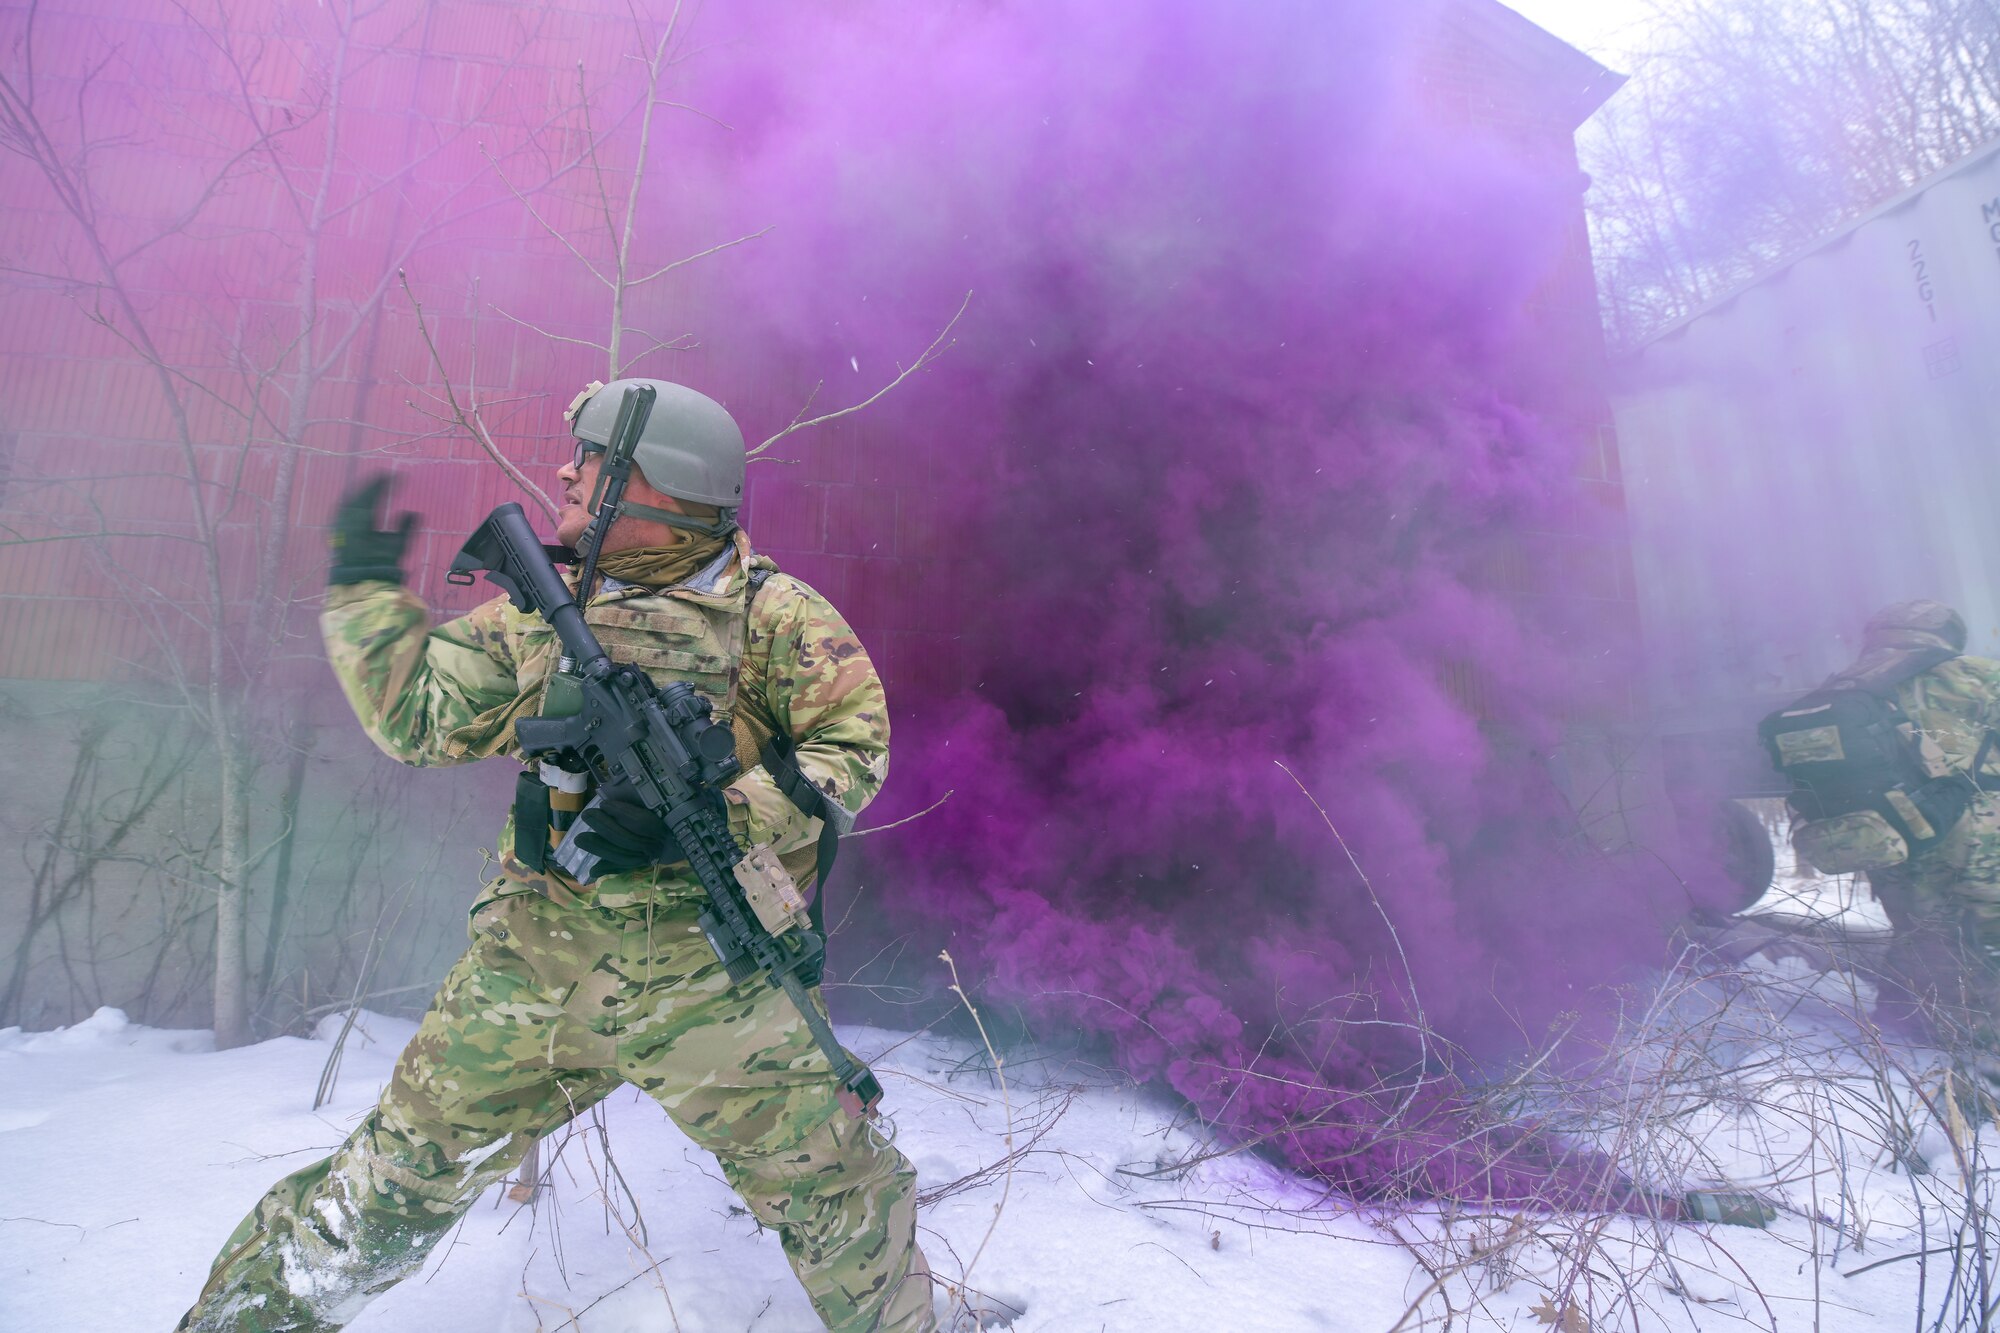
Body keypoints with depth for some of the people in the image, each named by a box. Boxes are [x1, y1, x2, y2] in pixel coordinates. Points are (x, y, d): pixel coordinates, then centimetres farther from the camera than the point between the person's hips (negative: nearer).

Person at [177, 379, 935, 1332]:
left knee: (831, 1189, 6)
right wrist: (365, 582, 12)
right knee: (402, 1171, 14)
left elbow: (853, 746, -13)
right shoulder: (545, 609, 7)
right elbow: (413, 717, 12)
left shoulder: (773, 616, -7)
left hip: (707, 982, -3)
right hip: (533, 962, 4)